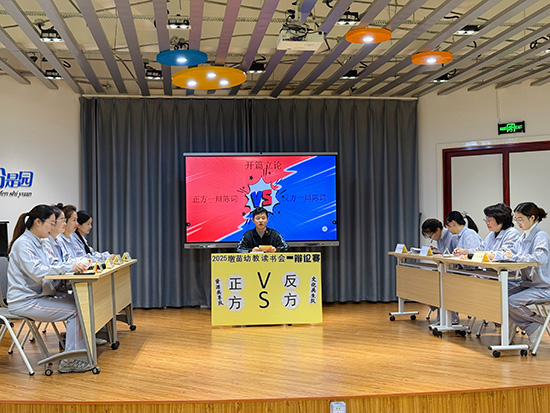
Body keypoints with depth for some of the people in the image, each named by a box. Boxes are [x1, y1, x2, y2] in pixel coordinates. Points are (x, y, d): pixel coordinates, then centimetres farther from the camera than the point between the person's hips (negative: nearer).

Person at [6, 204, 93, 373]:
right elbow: (37, 272, -28)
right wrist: (69, 267, -30)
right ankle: (69, 361, -14)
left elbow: (51, 263, 15)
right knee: (75, 310, -18)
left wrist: (77, 264, -2)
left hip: (38, 295, 9)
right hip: (24, 301, -9)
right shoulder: (23, 244, -17)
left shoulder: (37, 242, 14)